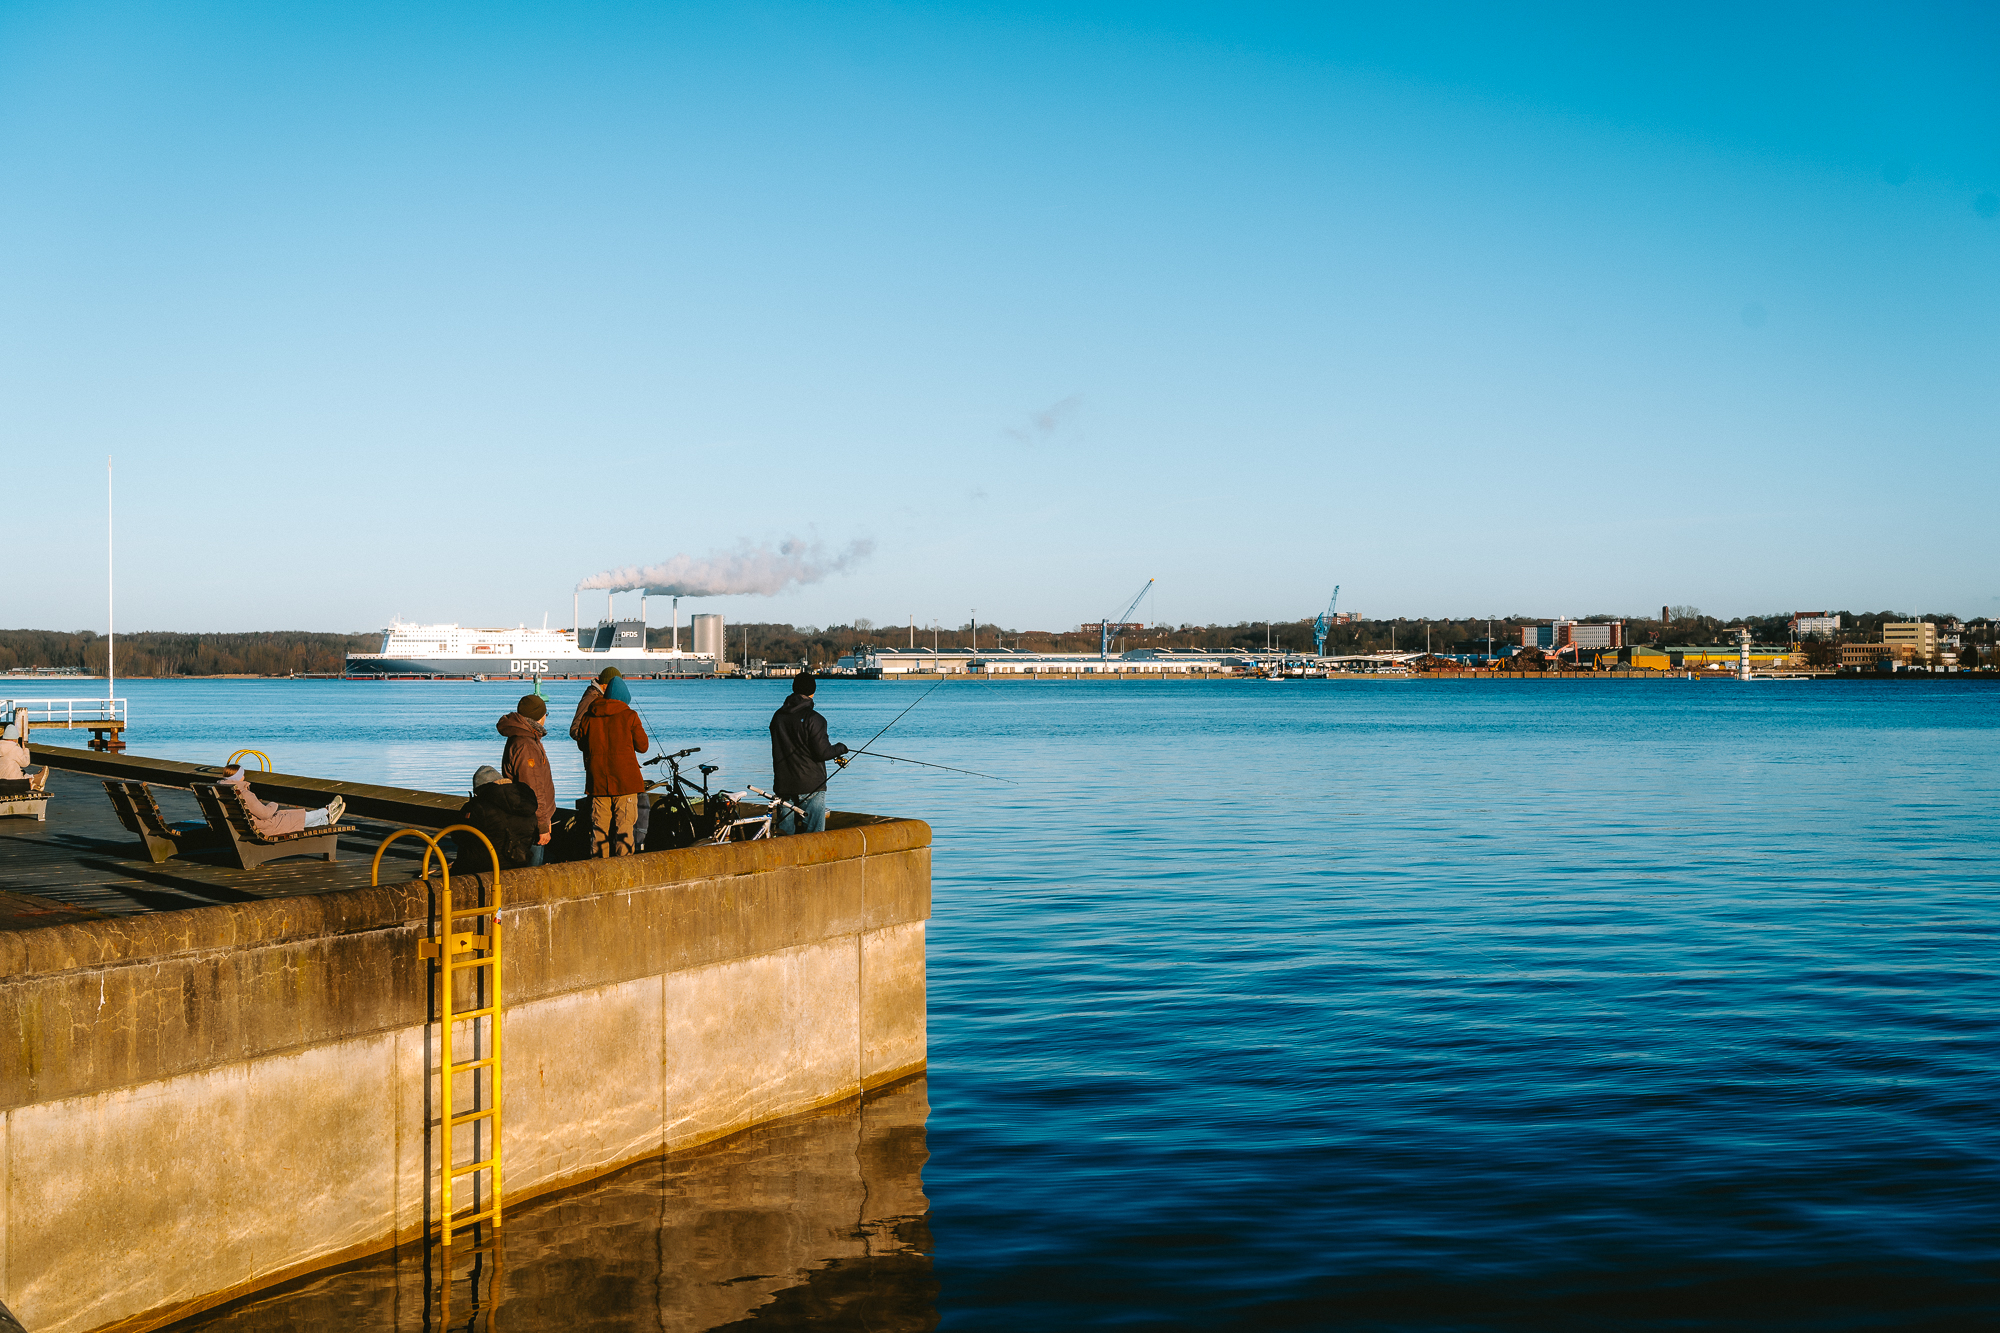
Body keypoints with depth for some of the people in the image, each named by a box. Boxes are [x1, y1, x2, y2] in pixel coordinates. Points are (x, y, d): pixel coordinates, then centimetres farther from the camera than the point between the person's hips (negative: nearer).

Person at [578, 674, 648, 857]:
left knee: (599, 828, 8)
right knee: (624, 827, 0)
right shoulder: (629, 716, -4)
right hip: (625, 780, -3)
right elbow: (642, 746, 2)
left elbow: (584, 747, 14)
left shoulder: (589, 717, 5)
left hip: (597, 781, 3)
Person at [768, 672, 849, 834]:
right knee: (815, 834, 0)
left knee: (784, 833, 11)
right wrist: (840, 749, 4)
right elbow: (821, 753, -16)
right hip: (811, 787, -6)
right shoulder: (813, 719, -15)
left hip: (783, 785, 6)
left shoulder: (778, 716, 6)